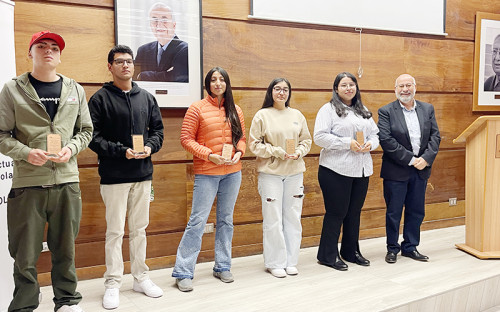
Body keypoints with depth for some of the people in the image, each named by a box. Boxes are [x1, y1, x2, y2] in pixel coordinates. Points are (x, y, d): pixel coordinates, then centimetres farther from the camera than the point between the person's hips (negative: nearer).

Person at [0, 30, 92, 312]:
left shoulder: (75, 90, 11)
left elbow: (86, 130, 14)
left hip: (67, 182, 2)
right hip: (27, 183, -2)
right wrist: (26, 153, -14)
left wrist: (70, 149, -5)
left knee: (65, 249, 12)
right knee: (25, 254, 6)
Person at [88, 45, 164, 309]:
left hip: (143, 174, 4)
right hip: (114, 176, -4)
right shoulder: (100, 99, -3)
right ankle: (113, 283, 16)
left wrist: (150, 146, -7)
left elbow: (158, 129, 12)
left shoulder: (147, 98, 10)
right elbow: (93, 137, -9)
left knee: (139, 228, 13)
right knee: (115, 231, 3)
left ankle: (141, 277, 26)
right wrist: (121, 151, -19)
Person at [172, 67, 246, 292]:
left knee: (226, 219, 12)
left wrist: (239, 152, -5)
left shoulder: (235, 110, 10)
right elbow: (186, 139, -7)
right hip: (206, 173, -5)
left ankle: (222, 267, 26)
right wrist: (209, 155, -16)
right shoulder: (197, 108, -3)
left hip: (232, 172, 5)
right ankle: (183, 273, 6)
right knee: (198, 220, -4)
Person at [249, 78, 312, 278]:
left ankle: (291, 261, 21)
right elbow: (255, 144, -5)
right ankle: (275, 263, 13)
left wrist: (299, 151, -7)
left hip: (295, 173, 4)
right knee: (273, 220, -1)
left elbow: (306, 140, 14)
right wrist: (278, 152, -13)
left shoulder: (297, 115, 10)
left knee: (293, 218, 8)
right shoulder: (262, 115, -2)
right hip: (270, 173, -4)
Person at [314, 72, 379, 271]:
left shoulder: (364, 112, 19)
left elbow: (375, 134, 19)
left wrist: (370, 145, -4)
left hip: (361, 170, 6)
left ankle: (351, 251, 29)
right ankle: (327, 255, 13)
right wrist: (347, 143, -18)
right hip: (336, 170, -6)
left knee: (354, 212, 14)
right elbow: (320, 137, -13)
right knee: (336, 212, -1)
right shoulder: (329, 109, -2)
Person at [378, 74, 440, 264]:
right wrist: (410, 159, -17)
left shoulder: (428, 109, 9)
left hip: (421, 170, 4)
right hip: (396, 171, -4)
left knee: (416, 211, 12)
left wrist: (426, 159, -11)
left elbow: (435, 136, 5)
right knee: (394, 212, 6)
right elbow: (386, 140, -15)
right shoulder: (386, 112, -5)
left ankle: (410, 247, 27)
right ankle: (392, 248, 22)